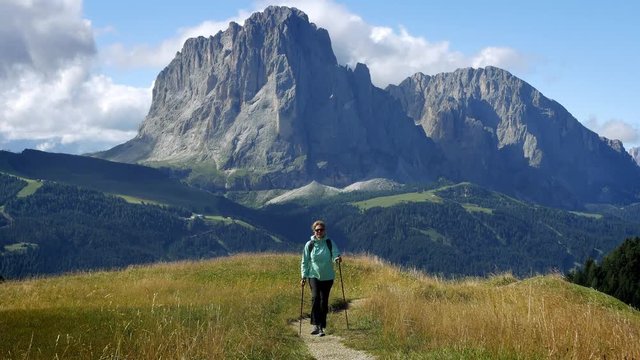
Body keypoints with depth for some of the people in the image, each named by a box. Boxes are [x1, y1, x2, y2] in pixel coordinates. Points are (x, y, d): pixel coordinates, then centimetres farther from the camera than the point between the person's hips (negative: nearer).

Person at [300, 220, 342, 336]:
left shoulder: (330, 243, 2)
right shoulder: (309, 245, 1)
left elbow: (335, 253, -10)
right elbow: (304, 262, 5)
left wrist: (337, 258, -34)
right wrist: (304, 276, -1)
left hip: (327, 277, 1)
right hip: (314, 275, -1)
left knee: (324, 301, 4)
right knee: (315, 298, -20)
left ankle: (322, 326, 15)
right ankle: (316, 325, -17)